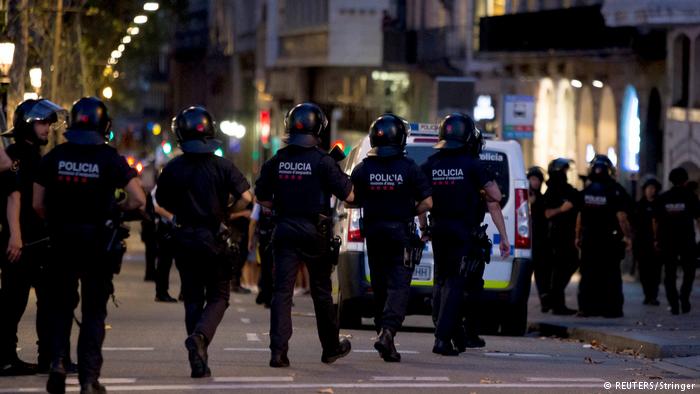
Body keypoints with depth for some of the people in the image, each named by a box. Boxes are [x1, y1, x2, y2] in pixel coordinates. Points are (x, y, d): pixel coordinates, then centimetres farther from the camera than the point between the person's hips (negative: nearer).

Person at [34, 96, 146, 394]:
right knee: (94, 311, 8)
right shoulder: (110, 159, -8)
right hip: (98, 244, -1)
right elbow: (138, 200, -13)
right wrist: (116, 209, 6)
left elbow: (38, 204, 0)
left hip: (61, 243, 2)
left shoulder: (54, 157, -1)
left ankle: (58, 360, -4)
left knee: (60, 305, 17)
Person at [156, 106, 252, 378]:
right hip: (214, 239, -2)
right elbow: (245, 197, -13)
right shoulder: (222, 166, -9)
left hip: (184, 239, 2)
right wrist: (226, 214, 4)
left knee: (192, 299, 11)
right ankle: (199, 336, -19)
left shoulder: (172, 169, -4)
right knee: (218, 296, 10)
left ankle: (199, 362, 7)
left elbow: (162, 203, 6)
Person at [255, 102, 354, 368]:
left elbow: (262, 197, 9)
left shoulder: (276, 161, 2)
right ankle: (331, 347, 24)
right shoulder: (322, 161, -11)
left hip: (285, 230, 2)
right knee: (321, 291, 11)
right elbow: (348, 195, -9)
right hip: (315, 233, -2)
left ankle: (278, 350, -13)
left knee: (282, 291, -1)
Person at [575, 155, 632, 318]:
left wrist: (578, 236, 15)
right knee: (611, 275, 1)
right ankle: (611, 308, -1)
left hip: (589, 239, 3)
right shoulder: (615, 191, -9)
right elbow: (621, 217, -13)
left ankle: (587, 307, 6)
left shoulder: (585, 192, 4)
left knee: (588, 274, 8)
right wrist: (628, 236, -8)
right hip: (610, 240, -3)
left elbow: (580, 217, 7)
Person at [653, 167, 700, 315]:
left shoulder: (662, 198, 5)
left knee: (670, 274, 6)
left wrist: (656, 239, 11)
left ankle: (673, 304, 1)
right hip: (687, 240, -2)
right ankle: (684, 299, -9)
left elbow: (656, 221, 5)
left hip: (667, 240, 2)